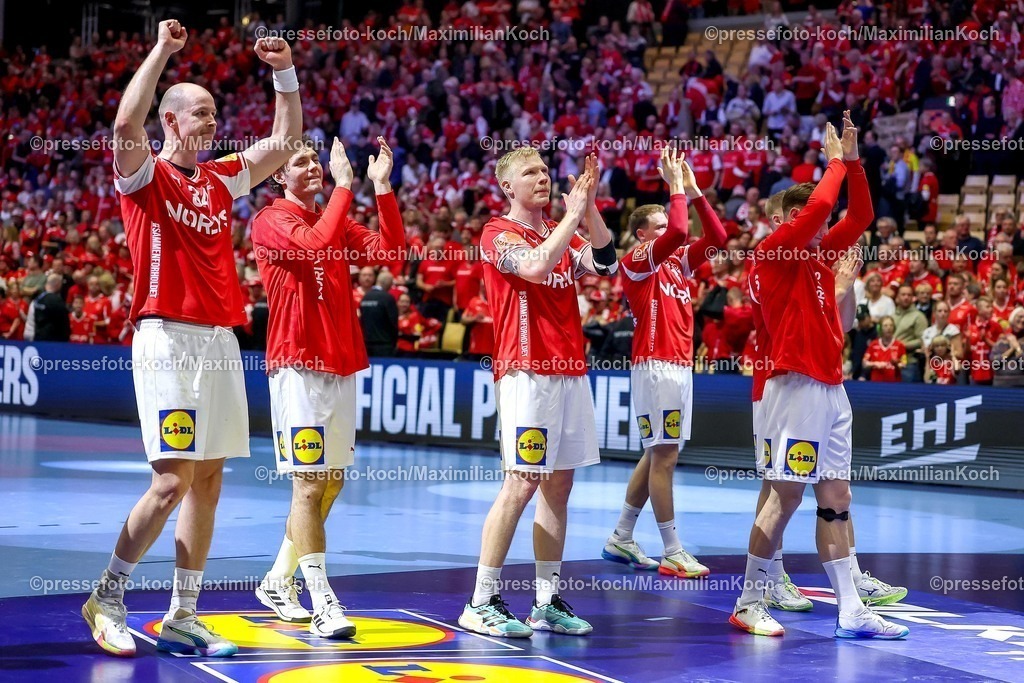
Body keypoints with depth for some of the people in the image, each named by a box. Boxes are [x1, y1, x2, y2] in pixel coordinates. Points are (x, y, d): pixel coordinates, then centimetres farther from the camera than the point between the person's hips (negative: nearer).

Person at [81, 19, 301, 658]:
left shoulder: (221, 178, 16)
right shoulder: (144, 175, -2)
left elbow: (286, 138, 22)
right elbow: (127, 122, -23)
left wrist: (285, 72, 11)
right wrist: (163, 49, -20)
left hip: (220, 340, 7)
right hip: (168, 337, -7)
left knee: (208, 481, 6)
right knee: (173, 480, -12)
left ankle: (183, 616, 12)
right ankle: (107, 598, 3)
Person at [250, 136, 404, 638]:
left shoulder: (335, 222, 17)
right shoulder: (271, 221, -5)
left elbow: (387, 249, 4)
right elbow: (317, 243, -24)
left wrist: (382, 187, -5)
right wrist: (345, 184, -19)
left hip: (341, 365, 8)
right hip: (299, 365, -8)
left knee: (332, 480, 12)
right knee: (310, 482, -10)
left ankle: (278, 581, 26)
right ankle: (323, 605, -12)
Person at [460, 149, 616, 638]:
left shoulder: (561, 232, 16)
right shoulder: (499, 233, -5)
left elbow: (605, 265, 1)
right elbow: (537, 266, -23)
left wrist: (589, 207, -6)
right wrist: (573, 215, -15)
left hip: (570, 370, 7)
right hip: (527, 373, -7)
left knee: (559, 484, 7)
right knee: (521, 484, -10)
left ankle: (547, 603, 12)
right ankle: (481, 603, -4)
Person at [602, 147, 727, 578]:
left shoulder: (677, 262, 15)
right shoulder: (636, 263, -8)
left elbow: (717, 237, 7)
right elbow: (677, 232, -24)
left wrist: (694, 191, 4)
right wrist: (676, 186, -13)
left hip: (679, 367, 9)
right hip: (655, 366, -9)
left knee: (656, 455, 12)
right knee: (664, 455, -7)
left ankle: (620, 540, 21)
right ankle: (672, 554, -6)